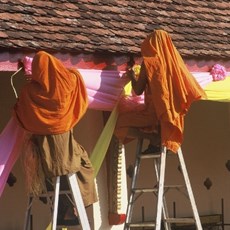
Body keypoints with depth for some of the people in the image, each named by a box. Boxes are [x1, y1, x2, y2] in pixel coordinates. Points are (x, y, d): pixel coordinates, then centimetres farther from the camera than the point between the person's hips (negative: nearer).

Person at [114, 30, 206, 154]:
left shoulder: (149, 62, -11)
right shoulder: (175, 61, 3)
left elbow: (138, 90, -6)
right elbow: (192, 89, 6)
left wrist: (132, 76, 11)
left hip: (156, 114, -7)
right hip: (175, 115, 7)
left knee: (122, 119, 10)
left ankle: (156, 139, -3)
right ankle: (159, 137, 8)